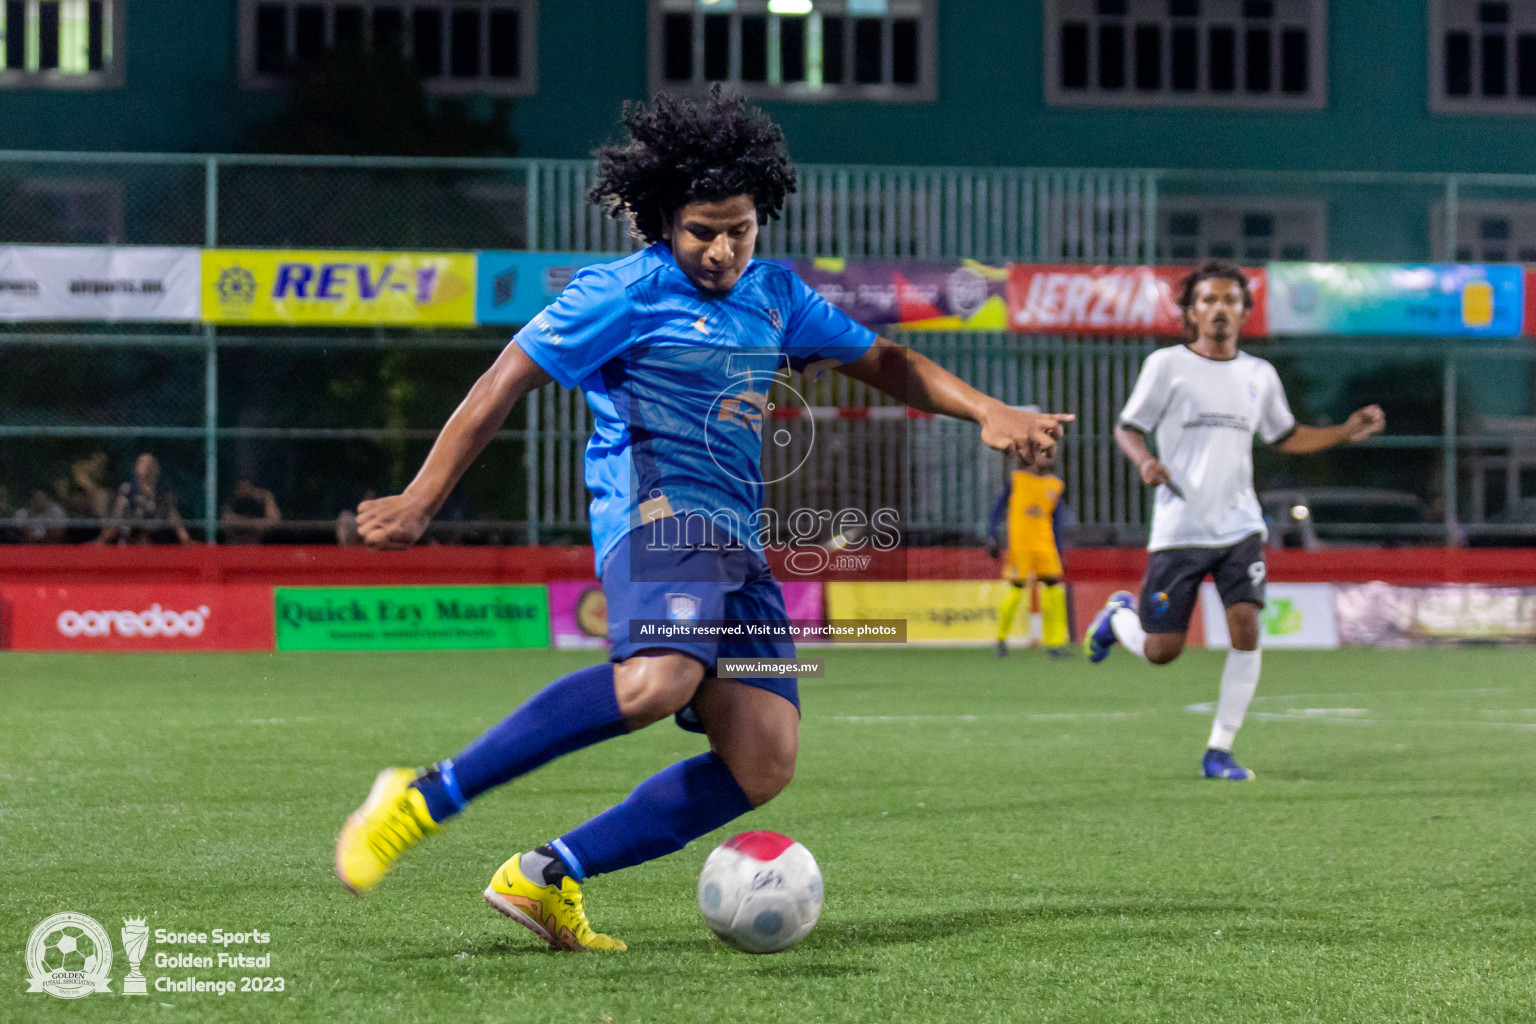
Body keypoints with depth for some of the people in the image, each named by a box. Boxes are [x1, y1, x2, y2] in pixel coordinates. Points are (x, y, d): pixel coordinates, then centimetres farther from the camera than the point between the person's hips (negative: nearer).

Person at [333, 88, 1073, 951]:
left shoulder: (775, 296, 19)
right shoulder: (627, 292, -1)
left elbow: (882, 361, 30)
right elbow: (505, 385, -1)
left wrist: (987, 411, 16)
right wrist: (421, 503, -5)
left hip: (739, 541, 8)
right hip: (658, 513, -8)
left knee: (765, 760, -10)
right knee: (661, 678, -37)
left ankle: (547, 877, -5)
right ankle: (425, 799, -31)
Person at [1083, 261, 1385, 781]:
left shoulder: (1259, 375, 11)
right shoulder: (1167, 364, -2)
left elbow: (1286, 437, 24)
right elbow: (1127, 428, 2)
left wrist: (1347, 432, 11)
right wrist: (1145, 461, -20)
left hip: (1240, 527, 3)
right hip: (1179, 529, -3)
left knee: (1246, 627, -15)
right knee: (1161, 651, -2)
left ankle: (1219, 751, -5)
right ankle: (1119, 615, 35)